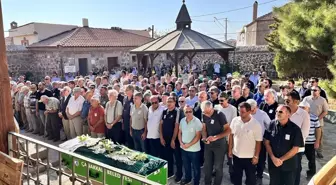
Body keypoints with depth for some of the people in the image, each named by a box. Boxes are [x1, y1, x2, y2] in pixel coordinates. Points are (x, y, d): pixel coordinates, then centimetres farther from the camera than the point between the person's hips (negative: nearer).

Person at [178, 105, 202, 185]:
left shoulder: (197, 121, -17)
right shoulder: (182, 120, 0)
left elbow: (198, 136, -18)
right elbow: (180, 133, 9)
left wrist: (189, 145, -18)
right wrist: (181, 143, -5)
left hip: (194, 149, -5)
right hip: (184, 148, 5)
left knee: (195, 168, 10)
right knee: (186, 165, 23)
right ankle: (187, 178, 45)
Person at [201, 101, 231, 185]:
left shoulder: (219, 114, -20)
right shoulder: (204, 115, -5)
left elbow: (228, 130, -18)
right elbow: (204, 129, 5)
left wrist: (215, 137, -27)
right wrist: (204, 138, -15)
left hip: (219, 144, -4)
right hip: (208, 144, 4)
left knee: (218, 167, 6)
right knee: (207, 165, 13)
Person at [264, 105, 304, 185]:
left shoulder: (295, 129, -14)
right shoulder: (272, 125, -9)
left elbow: (295, 149, -12)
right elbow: (267, 142, -2)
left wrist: (281, 159, -14)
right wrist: (273, 158, -11)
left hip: (289, 165, -2)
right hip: (273, 163, 2)